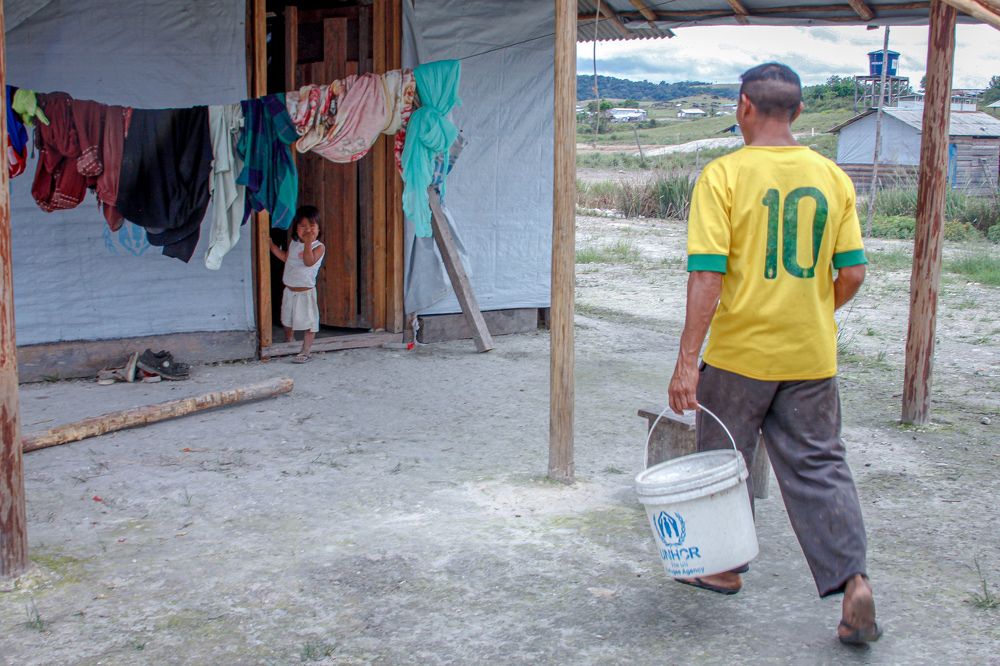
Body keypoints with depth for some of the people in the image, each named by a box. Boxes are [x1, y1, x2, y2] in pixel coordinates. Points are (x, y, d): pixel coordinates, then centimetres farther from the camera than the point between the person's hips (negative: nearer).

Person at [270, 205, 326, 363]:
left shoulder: (319, 247, -15)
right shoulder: (294, 243, 4)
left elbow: (309, 262, -30)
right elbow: (285, 257, 19)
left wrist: (308, 244, -39)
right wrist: (271, 244, 14)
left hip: (305, 292, -7)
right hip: (289, 290, 7)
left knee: (308, 323, -5)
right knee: (287, 320, 24)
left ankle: (305, 352, 2)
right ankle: (289, 342, 46)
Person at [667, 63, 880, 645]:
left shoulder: (723, 175, -12)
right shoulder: (832, 176, 1)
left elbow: (707, 274, -18)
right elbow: (853, 273, 2)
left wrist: (687, 361, -16)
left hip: (740, 353, -3)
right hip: (811, 357, 3)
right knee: (820, 465, 11)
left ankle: (725, 568, 30)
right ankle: (854, 579, 0)